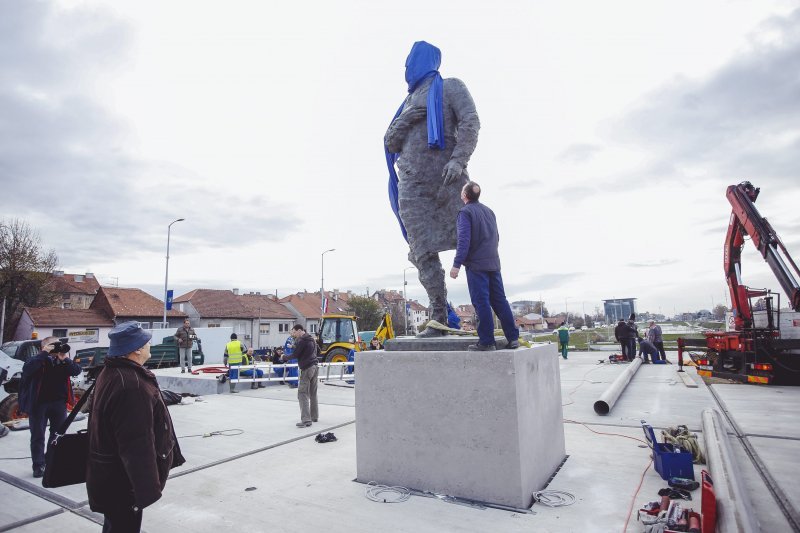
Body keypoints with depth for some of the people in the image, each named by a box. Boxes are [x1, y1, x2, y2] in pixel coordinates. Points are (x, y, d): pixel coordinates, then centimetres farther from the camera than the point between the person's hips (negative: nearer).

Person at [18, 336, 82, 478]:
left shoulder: (63, 361, 5)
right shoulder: (38, 360, -3)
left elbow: (77, 371, -7)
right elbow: (27, 368, -25)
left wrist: (65, 358, -17)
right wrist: (44, 353, -25)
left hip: (59, 403, 3)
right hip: (38, 403, -3)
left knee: (58, 434, 11)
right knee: (38, 436, 6)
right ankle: (38, 465, 15)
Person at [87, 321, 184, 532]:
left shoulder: (112, 373, 5)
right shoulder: (132, 386, -31)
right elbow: (137, 445, -31)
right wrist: (148, 488, -24)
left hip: (112, 475, 10)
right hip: (122, 481, -10)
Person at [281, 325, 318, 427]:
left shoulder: (301, 341, -12)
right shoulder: (312, 340, 16)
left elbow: (295, 355, -11)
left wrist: (284, 357, 8)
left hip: (307, 368, -9)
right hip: (314, 367, 9)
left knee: (303, 394, -9)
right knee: (313, 393, 16)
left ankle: (306, 419, -16)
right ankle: (314, 416, 23)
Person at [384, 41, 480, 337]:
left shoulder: (449, 87, 12)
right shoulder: (408, 103, 27)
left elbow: (470, 122, -5)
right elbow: (389, 143, 19)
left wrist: (459, 159, -21)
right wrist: (404, 121, -1)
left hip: (446, 179, -5)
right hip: (412, 188, 5)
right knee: (423, 253, -3)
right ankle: (439, 319, 0)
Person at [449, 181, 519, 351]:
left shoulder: (466, 212, -6)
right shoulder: (489, 211, 16)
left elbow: (464, 240, -16)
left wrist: (457, 264, -17)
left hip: (476, 264, -7)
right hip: (494, 263, 7)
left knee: (481, 302, -4)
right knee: (500, 300, 10)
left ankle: (486, 341, -2)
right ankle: (513, 338, 11)